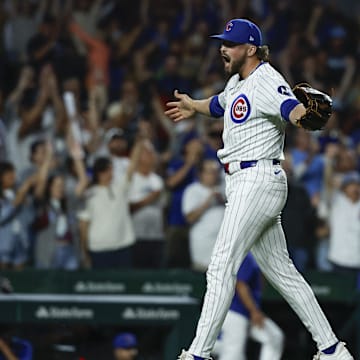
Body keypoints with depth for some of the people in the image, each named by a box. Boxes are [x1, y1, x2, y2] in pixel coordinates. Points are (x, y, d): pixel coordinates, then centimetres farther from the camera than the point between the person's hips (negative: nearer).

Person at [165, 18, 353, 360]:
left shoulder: (267, 81, -15)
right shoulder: (238, 81, 16)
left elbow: (293, 109, -35)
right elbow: (220, 104, 40)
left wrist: (307, 114, -58)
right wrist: (194, 106, 59)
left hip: (258, 181, -10)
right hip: (244, 183, 10)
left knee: (222, 265, -13)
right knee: (280, 270, 10)